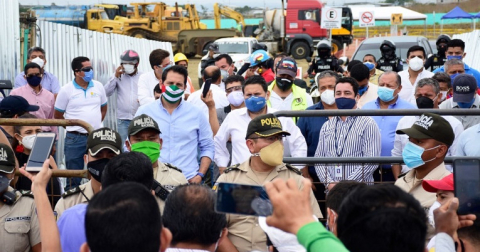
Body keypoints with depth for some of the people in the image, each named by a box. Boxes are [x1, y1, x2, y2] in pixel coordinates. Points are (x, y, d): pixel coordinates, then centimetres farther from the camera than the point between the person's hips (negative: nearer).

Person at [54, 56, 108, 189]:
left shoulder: (98, 86, 5)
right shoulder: (66, 90, -4)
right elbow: (57, 115, 3)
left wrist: (95, 124, 9)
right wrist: (73, 126, 2)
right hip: (75, 139, -3)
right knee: (73, 178, 4)